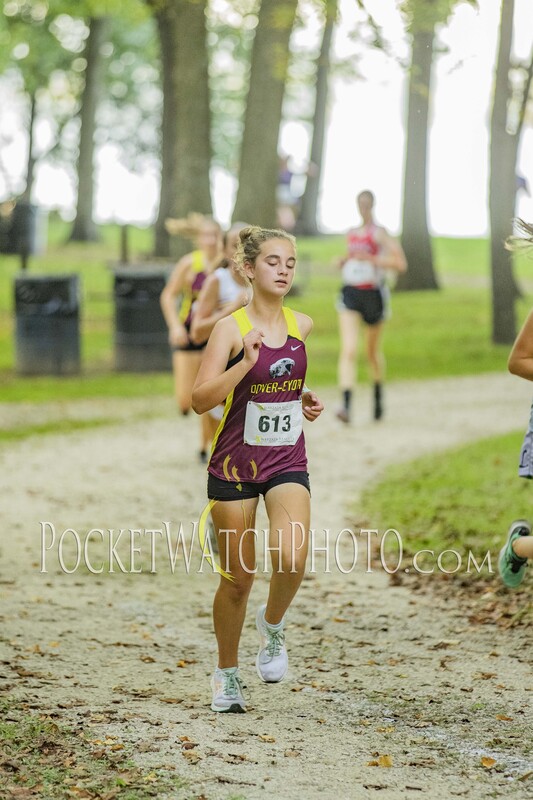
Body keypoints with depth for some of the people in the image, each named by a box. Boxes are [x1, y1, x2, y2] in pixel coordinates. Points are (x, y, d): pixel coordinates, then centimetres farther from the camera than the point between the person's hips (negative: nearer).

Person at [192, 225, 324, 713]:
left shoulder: (302, 326, 4)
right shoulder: (231, 328, -10)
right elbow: (201, 399, -18)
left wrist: (304, 400, 6)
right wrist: (246, 362, -29)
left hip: (288, 462, 3)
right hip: (235, 463, -3)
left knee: (292, 558, -22)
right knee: (238, 578, 4)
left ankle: (273, 624, 9)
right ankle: (227, 672, 26)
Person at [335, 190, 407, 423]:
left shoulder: (379, 233, -8)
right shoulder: (352, 233, 10)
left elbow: (400, 264, -16)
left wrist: (370, 258, -23)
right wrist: (344, 261, 7)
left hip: (373, 294, -3)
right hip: (350, 294, 3)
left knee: (373, 352, 14)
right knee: (348, 351, -14)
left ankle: (378, 396, 40)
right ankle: (346, 405, -24)